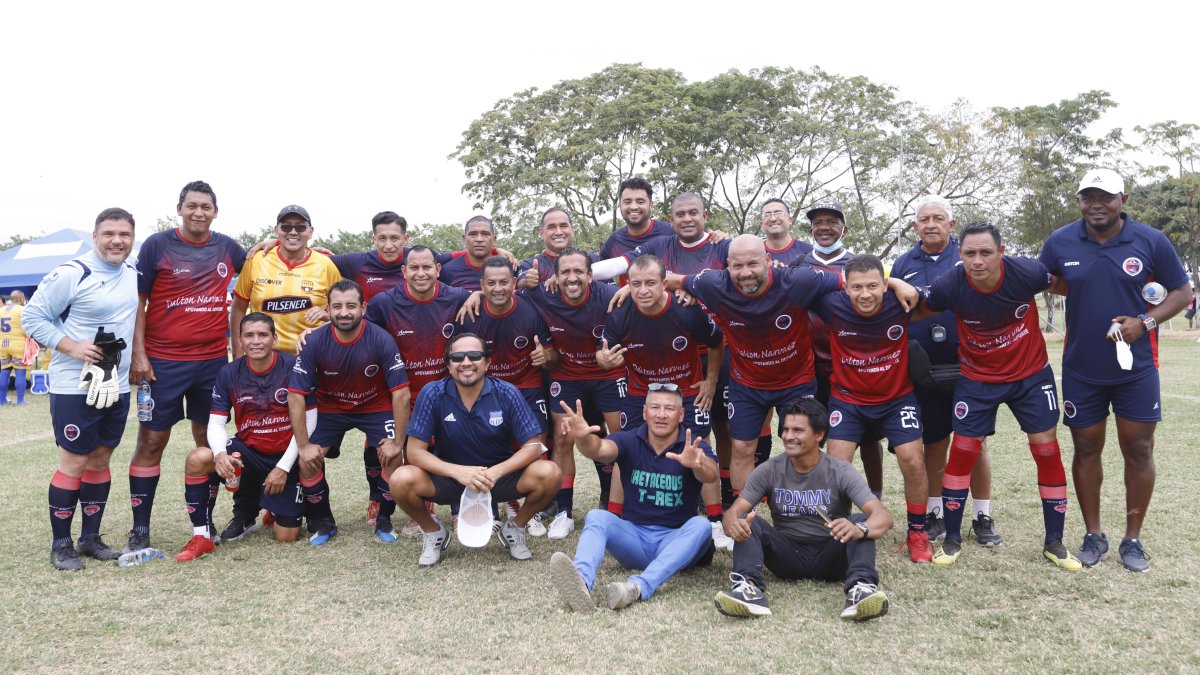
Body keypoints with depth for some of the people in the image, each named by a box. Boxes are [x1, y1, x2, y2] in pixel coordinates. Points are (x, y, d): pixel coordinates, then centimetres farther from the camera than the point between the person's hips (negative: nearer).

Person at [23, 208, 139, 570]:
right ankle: (61, 544, 11)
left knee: (100, 459, 12)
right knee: (74, 462, -2)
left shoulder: (134, 274, 7)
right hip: (75, 387, -6)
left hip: (117, 386, 6)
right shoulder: (72, 274, -13)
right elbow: (32, 317, -9)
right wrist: (72, 347, -18)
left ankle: (91, 538, 23)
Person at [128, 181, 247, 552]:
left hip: (213, 361, 3)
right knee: (151, 441, 1)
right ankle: (140, 530, 9)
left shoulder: (227, 247, 6)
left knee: (208, 439, 10)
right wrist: (138, 354, -11)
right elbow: (138, 302, -4)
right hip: (163, 361, -3)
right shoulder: (157, 245, -3)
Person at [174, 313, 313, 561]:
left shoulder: (294, 367, -14)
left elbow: (308, 422, -11)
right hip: (247, 451, 2)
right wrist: (221, 454, -29)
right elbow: (216, 423, -6)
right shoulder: (229, 374, -4)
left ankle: (277, 508, 35)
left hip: (286, 457, -2)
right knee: (197, 459, -29)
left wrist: (284, 467, -13)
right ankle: (202, 537, -11)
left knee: (287, 537, -4)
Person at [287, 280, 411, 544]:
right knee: (308, 461, -13)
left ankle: (383, 521, 5)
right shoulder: (314, 342, -22)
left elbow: (401, 393, -21)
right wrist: (303, 445, -17)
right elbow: (296, 395, -17)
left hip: (376, 407, -1)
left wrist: (397, 442, -21)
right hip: (330, 408, 2)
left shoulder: (381, 340, -26)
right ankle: (323, 523, 12)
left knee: (393, 457, -20)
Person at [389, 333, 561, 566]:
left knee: (549, 473, -26)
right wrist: (458, 471, -29)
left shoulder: (507, 394, -13)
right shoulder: (432, 394, -13)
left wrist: (496, 472, -29)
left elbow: (532, 445, -12)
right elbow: (415, 451, -13)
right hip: (450, 476, 0)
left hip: (499, 476, 0)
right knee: (402, 480, -28)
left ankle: (515, 528, 5)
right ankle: (433, 532, 5)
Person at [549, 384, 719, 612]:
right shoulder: (629, 441, -1)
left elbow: (710, 475, -28)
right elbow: (601, 449, -23)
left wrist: (697, 464, -52)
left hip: (676, 541, -1)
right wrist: (583, 438, -47)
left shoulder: (695, 448, -5)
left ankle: (638, 588, -48)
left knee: (701, 525, -30)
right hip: (633, 536, 1)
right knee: (597, 517, -24)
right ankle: (582, 583, -53)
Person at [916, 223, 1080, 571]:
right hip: (977, 378, 0)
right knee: (962, 450, -2)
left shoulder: (1027, 273, -24)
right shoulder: (948, 286, -25)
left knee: (1046, 449, 1)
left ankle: (1054, 542, 17)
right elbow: (915, 313, -5)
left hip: (1032, 374, 1)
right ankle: (952, 539, 14)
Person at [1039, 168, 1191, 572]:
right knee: (1086, 450, 9)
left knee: (1138, 451, 5)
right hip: (1081, 369, 1)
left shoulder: (1151, 241, -6)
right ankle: (1093, 536, 23)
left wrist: (1146, 321, -15)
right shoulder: (1060, 243, -4)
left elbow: (1182, 291, 1)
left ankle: (1133, 540, 19)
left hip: (1136, 368, -1)